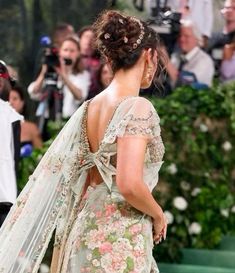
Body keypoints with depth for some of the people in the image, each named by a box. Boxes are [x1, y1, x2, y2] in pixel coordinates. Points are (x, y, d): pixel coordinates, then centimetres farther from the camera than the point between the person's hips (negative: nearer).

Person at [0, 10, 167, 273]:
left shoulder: (89, 108, 8)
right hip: (119, 241, -8)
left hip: (86, 228, 8)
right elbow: (129, 185, -23)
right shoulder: (138, 108, -14)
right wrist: (158, 215, -6)